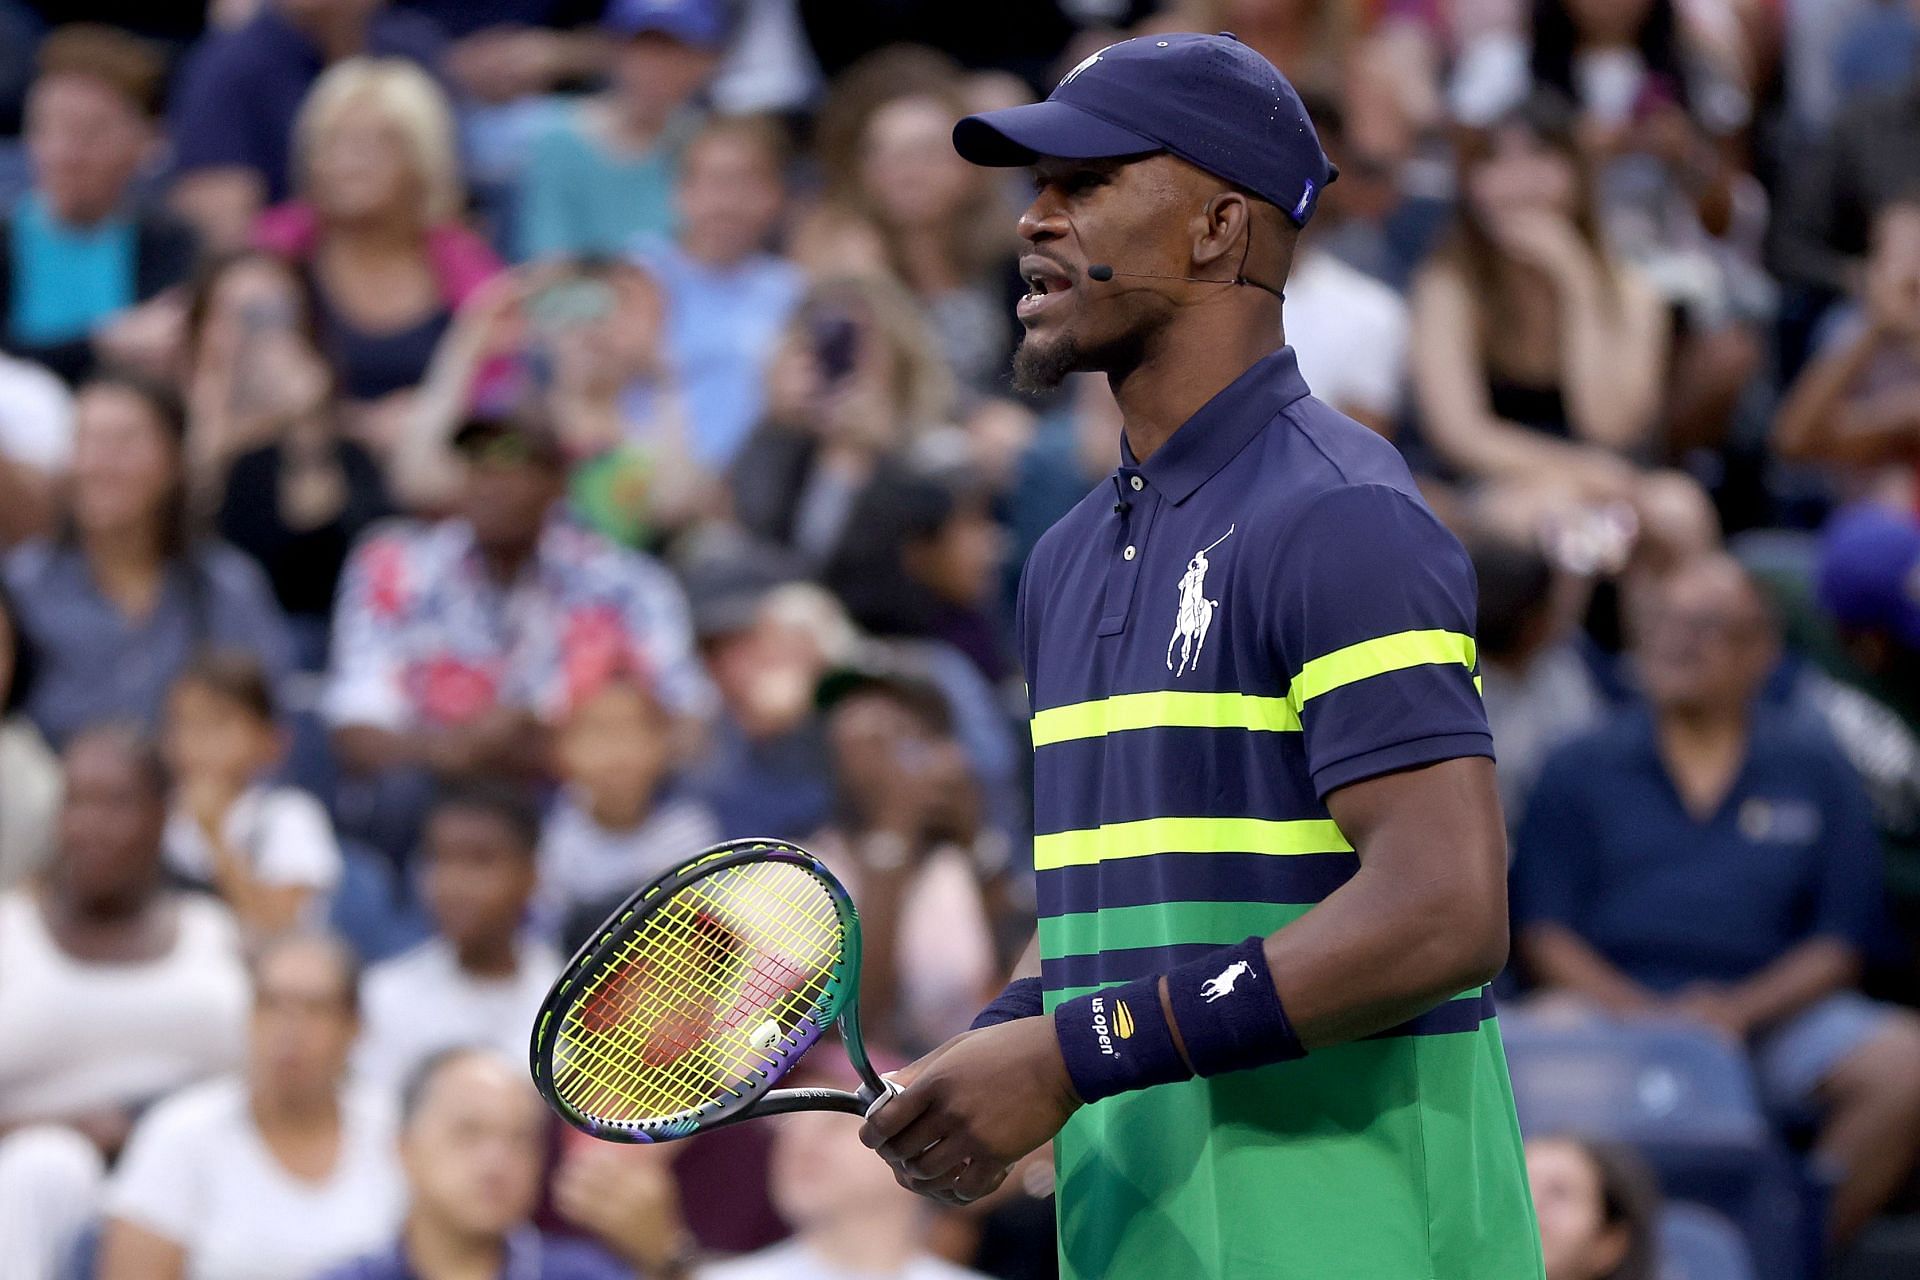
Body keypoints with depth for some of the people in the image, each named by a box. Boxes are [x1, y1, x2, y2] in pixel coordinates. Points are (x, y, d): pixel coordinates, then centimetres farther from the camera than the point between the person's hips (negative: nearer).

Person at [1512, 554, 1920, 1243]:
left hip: (1770, 1010, 1)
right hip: (1614, 1001, -1)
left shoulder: (1815, 768, 13)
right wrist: (1639, 1013, -14)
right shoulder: (1582, 767, 12)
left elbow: (1842, 940, 7)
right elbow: (1543, 932, 4)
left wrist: (1741, 1009, -12)